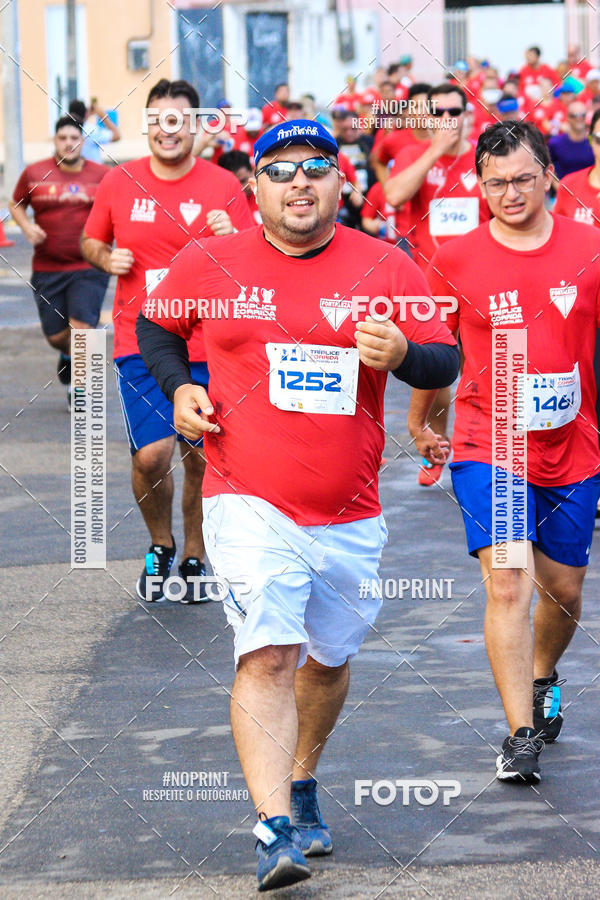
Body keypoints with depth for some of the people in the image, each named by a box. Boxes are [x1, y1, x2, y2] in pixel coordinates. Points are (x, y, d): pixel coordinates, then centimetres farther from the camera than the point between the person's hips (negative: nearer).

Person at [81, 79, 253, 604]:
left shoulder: (223, 186, 0)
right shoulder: (120, 183, 3)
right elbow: (90, 241, 17)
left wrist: (230, 237, -20)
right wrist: (106, 257, -5)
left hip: (206, 347, 0)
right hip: (140, 344, 0)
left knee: (201, 459, 4)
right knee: (152, 453, -11)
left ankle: (195, 557, 25)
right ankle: (160, 545, 16)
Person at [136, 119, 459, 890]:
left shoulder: (385, 269, -1)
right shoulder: (208, 264, -1)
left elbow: (445, 361, 1)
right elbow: (155, 325, 17)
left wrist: (401, 353, -21)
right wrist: (178, 390, -1)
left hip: (350, 516, 3)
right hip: (249, 502, -3)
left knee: (328, 658, 18)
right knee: (267, 656, -19)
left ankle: (300, 781, 44)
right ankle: (275, 830, -25)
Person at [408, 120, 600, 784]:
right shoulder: (456, 261, -6)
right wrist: (418, 420, 20)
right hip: (488, 448, -2)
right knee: (507, 584, -16)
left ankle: (542, 678, 46)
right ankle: (521, 736, -12)